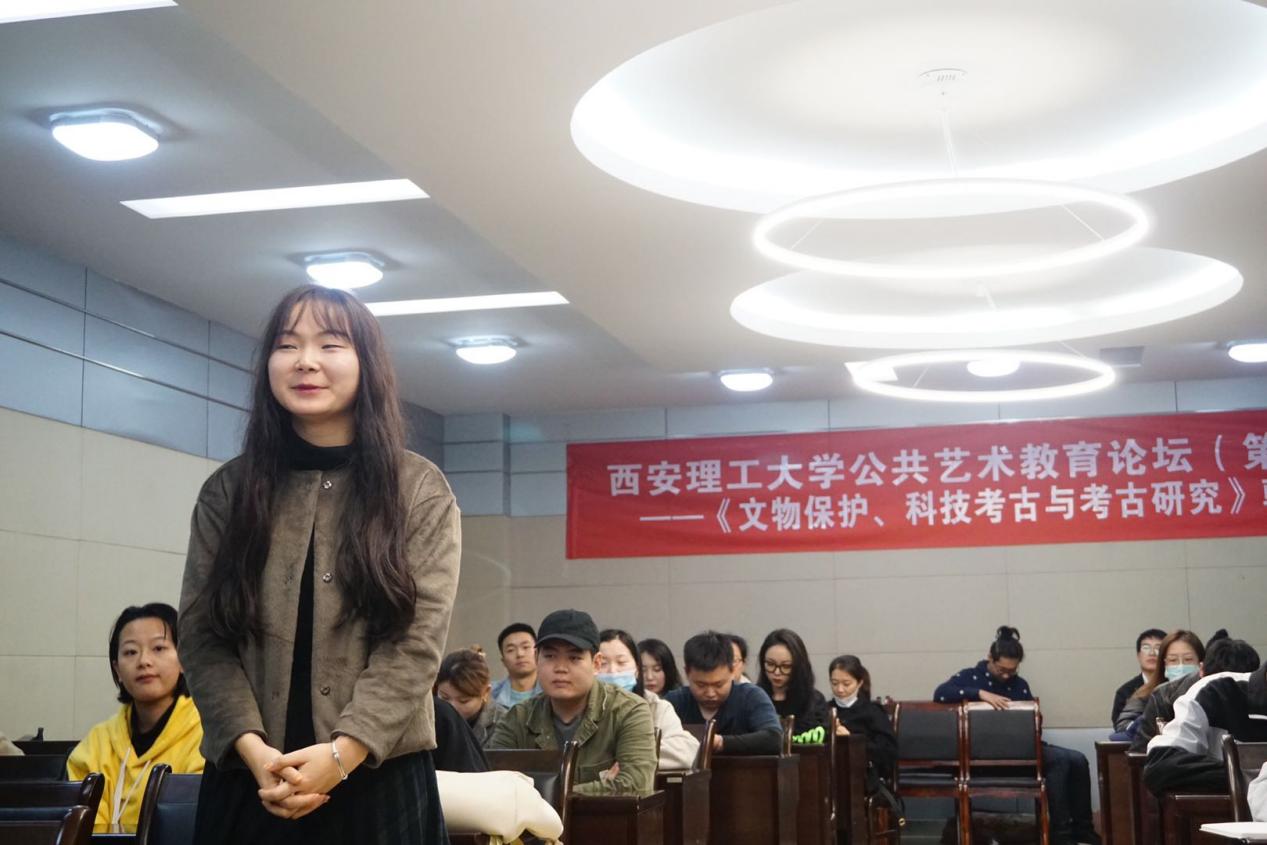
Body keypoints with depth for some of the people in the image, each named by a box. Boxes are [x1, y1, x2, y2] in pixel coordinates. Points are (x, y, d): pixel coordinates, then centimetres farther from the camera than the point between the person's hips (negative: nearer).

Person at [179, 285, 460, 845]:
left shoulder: (421, 491, 1)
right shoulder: (228, 491, 6)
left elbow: (419, 641, -7)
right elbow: (201, 635, 1)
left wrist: (339, 754, -17)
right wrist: (253, 749, -14)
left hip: (377, 779, -1)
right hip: (245, 780, 2)